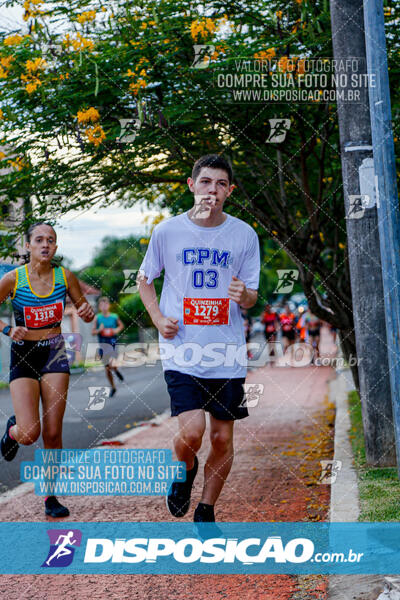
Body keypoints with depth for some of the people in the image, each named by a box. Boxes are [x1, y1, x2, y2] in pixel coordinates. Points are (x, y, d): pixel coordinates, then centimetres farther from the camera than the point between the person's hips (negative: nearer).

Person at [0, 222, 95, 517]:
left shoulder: (65, 276, -3)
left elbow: (84, 310, 8)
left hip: (55, 353, 2)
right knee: (30, 433, -12)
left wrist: (88, 311, -15)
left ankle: (51, 496, 16)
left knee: (53, 433, -1)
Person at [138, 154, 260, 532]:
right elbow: (144, 279, 14)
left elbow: (251, 298, 8)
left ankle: (205, 512, 27)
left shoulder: (244, 235, 2)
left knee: (222, 439, 6)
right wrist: (158, 318, -2)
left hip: (227, 353, 2)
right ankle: (184, 471, 20)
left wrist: (244, 296, -17)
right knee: (191, 432, -15)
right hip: (181, 350, -2)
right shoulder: (167, 231, 0)